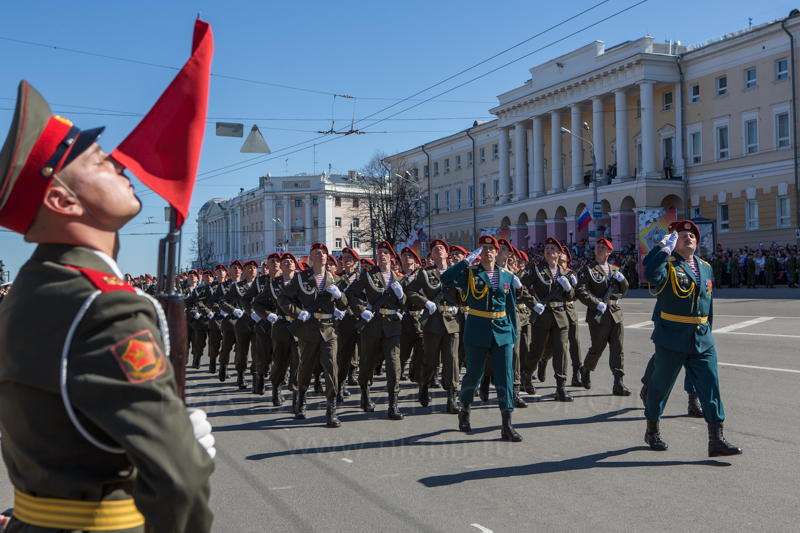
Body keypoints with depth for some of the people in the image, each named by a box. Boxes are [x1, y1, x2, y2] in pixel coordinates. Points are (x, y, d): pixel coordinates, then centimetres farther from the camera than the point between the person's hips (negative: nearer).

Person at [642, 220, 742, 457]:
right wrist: (666, 248, -23)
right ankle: (652, 431, 25)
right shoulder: (668, 265, -6)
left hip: (702, 340, 5)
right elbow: (651, 274, -31)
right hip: (671, 339, -5)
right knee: (661, 384, 7)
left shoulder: (706, 268, 14)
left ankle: (716, 439, 0)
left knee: (710, 385, -2)